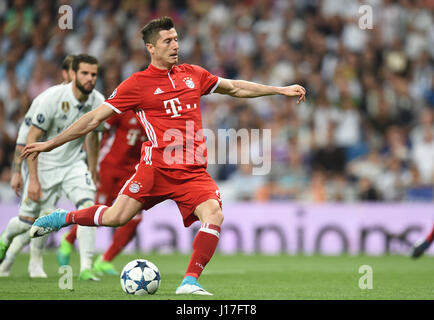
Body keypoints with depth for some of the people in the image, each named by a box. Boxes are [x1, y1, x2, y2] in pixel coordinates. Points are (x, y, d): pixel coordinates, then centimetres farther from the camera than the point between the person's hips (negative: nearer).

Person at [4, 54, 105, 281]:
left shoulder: (98, 102, -7)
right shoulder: (54, 98, -22)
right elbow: (32, 138, -18)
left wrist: (92, 171, 17)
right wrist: (33, 179, -21)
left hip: (74, 164, 3)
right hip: (45, 165, -3)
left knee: (88, 206, -21)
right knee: (27, 221, 3)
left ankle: (86, 268, -21)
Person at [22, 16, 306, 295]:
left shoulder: (192, 74, 15)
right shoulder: (138, 83, 1)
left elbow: (235, 88, 29)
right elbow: (95, 119, 2)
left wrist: (281, 90, 27)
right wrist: (50, 144, 0)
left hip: (194, 171, 3)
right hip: (157, 166, -3)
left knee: (214, 215, -22)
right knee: (115, 218, -9)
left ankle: (189, 283, -20)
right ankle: (63, 218, 20)